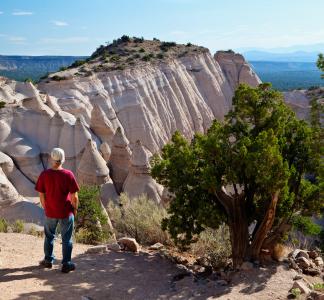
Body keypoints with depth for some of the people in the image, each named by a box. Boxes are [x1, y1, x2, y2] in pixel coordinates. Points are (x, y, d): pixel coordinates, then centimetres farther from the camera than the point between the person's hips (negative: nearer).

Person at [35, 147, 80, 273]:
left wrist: (45, 207, 14)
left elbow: (41, 195, -3)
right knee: (66, 239, 11)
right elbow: (74, 196, -13)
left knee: (49, 236, 22)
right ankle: (66, 264, 18)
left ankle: (48, 260, 35)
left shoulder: (44, 175, -11)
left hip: (50, 212, 2)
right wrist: (75, 208, 5)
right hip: (66, 212, -2)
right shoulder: (68, 175, -16)